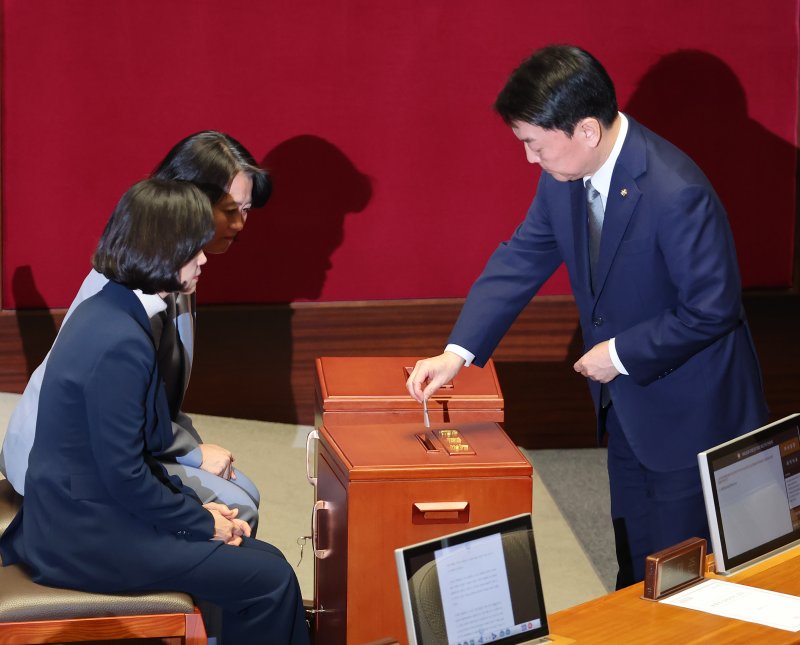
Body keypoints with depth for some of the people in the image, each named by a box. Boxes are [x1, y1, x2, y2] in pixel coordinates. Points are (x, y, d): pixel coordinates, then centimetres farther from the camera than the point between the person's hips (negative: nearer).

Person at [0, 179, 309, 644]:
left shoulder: (107, 311, 7)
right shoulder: (120, 344, -24)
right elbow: (125, 476, -22)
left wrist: (192, 504, 7)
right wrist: (202, 522, -9)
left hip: (79, 512, 10)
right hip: (90, 540, -10)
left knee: (260, 558, 8)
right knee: (270, 579, -10)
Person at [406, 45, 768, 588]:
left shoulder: (676, 193, -30)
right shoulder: (564, 178, -6)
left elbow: (713, 309, -25)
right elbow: (522, 259, 3)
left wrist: (621, 354, -18)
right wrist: (458, 352, -5)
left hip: (690, 414, -7)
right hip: (625, 406, 8)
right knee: (635, 566, 19)